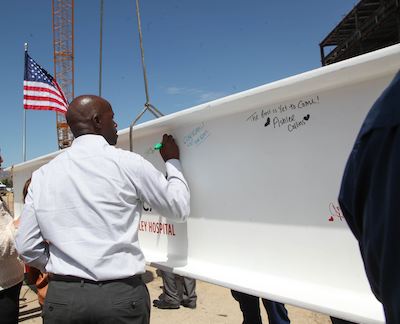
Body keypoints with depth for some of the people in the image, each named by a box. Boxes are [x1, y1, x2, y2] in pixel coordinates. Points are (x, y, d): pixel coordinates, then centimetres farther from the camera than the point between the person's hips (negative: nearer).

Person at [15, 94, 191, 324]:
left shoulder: (42, 175, 2)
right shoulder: (128, 163, -10)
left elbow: (27, 247, 5)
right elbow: (180, 209, 0)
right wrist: (172, 161, 12)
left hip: (60, 297, 3)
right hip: (122, 297, -2)